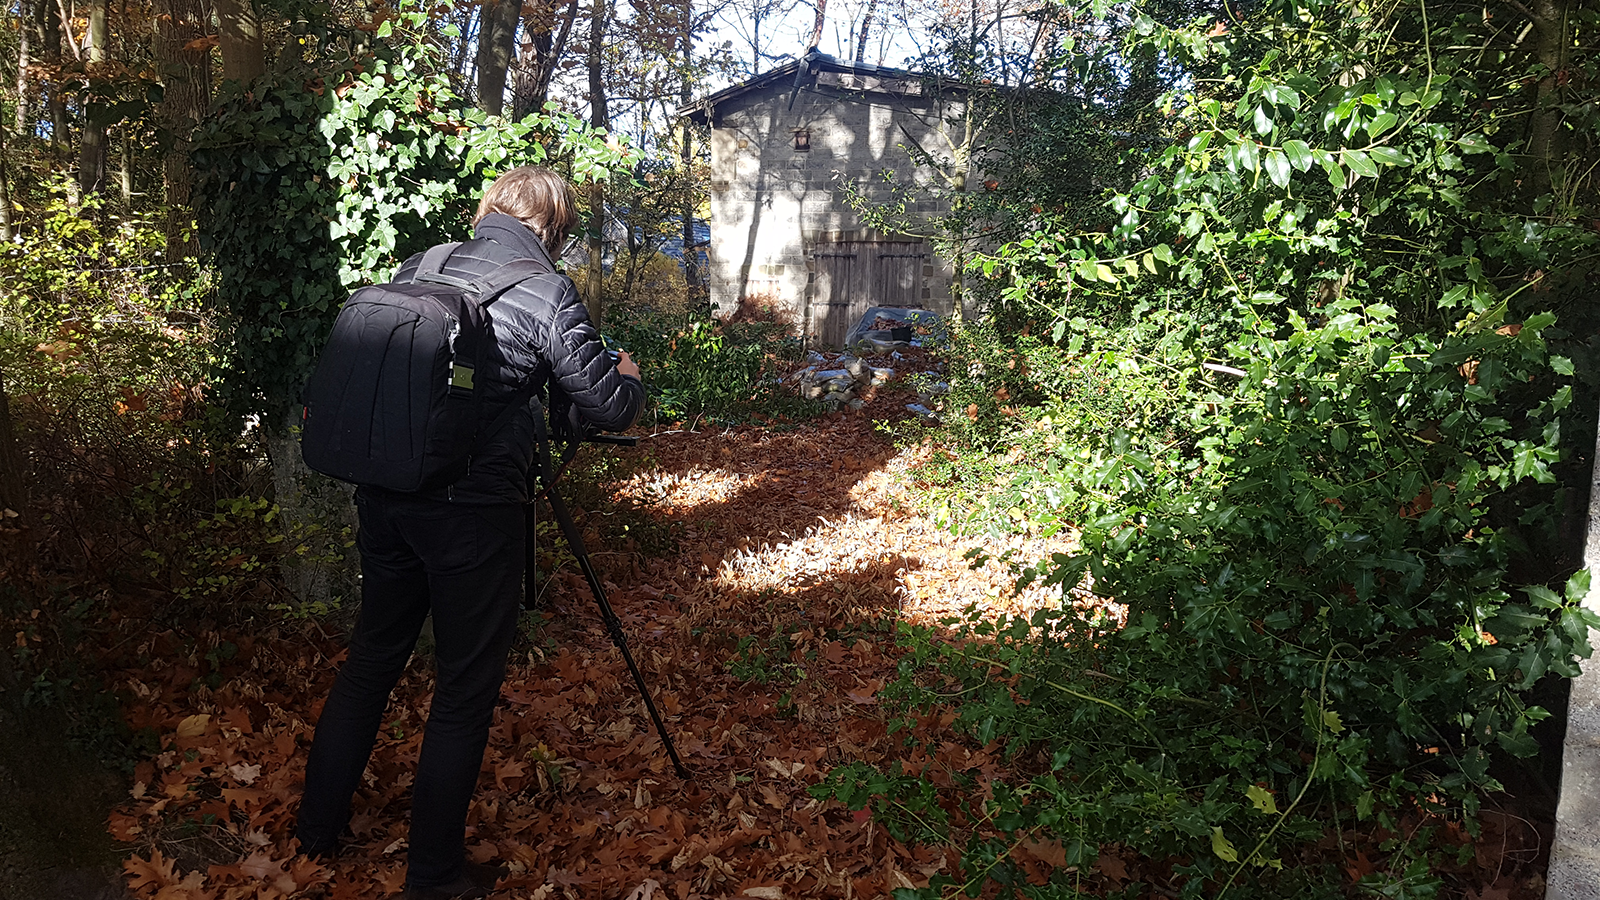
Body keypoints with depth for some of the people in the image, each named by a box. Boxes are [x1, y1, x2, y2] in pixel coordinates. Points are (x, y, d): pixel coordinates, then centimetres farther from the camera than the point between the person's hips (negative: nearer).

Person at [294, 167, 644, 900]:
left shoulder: (415, 269, 6)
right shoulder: (546, 292, -10)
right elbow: (609, 409, -6)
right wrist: (629, 377, 14)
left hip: (385, 496, 6)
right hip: (471, 510, -6)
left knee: (372, 653, 22)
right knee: (465, 686, 7)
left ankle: (318, 824, 37)